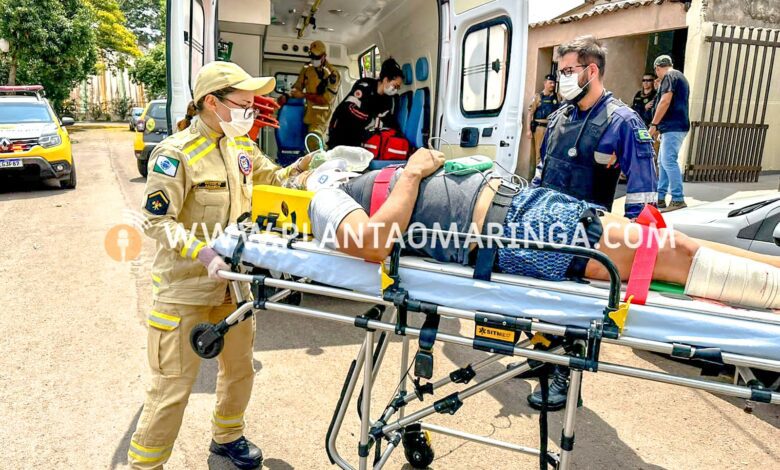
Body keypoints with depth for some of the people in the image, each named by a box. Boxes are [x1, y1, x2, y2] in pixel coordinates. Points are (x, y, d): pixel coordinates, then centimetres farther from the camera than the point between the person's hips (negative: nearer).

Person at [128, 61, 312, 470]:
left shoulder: (241, 145, 5)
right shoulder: (176, 153, -18)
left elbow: (270, 177, 19)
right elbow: (156, 220, -20)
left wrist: (305, 166, 1)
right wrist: (203, 254, -32)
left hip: (233, 280, 8)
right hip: (186, 287, -7)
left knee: (240, 367, 20)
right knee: (173, 385, 3)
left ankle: (227, 436, 45)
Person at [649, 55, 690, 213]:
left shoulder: (669, 76, -6)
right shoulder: (680, 77, 24)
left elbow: (665, 101, -18)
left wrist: (654, 125, -16)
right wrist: (660, 127, 25)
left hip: (673, 127, -10)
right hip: (675, 126, 10)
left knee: (668, 161, -12)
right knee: (663, 162, 13)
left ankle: (678, 199, -13)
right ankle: (660, 198, 16)